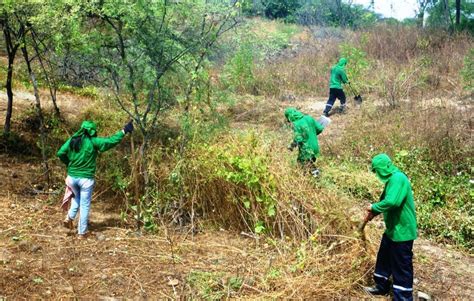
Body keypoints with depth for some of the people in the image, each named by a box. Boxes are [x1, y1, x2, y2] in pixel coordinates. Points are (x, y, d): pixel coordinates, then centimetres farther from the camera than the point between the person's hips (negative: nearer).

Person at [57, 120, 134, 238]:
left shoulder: (72, 140, 0)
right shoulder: (93, 142, -12)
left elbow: (60, 153, 0)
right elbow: (111, 140, -13)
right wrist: (124, 131, -4)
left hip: (72, 176, 4)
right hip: (86, 179, -4)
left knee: (76, 198, 30)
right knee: (85, 205, 7)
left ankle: (69, 217, 10)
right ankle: (81, 232, 11)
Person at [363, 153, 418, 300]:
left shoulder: (398, 178, -24)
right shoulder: (391, 179, 8)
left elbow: (391, 202, -36)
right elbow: (386, 200, 20)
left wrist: (374, 207, -20)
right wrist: (373, 213, 9)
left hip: (402, 231, -10)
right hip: (392, 229, 10)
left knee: (402, 267, 0)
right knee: (384, 258, 23)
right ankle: (381, 287, 39)